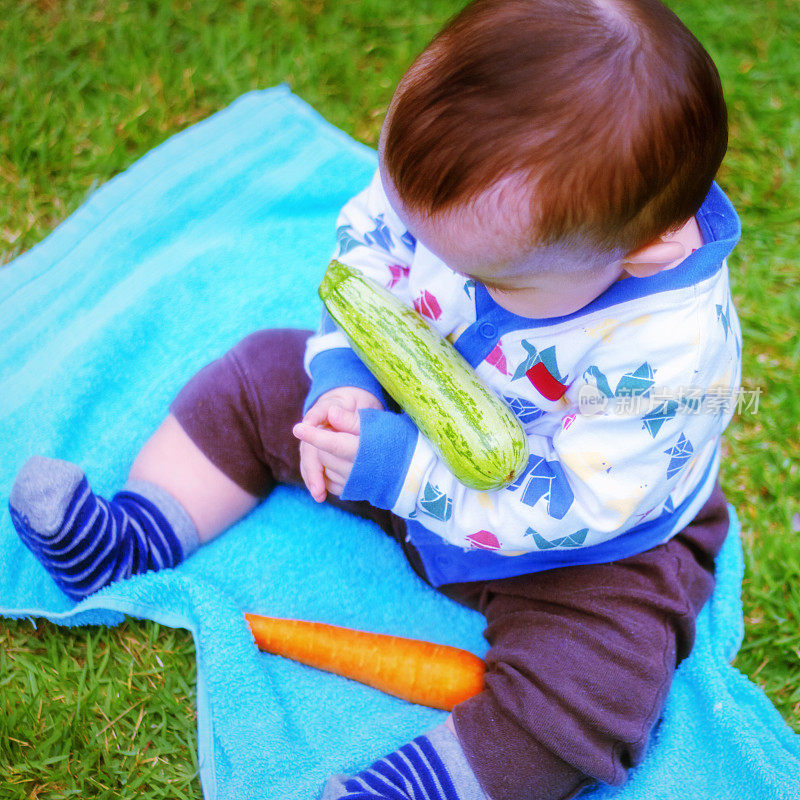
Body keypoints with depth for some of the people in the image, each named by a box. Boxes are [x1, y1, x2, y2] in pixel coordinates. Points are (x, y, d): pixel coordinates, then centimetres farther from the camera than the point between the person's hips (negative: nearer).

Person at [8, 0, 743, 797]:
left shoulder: (671, 354, -40)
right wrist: (344, 373, -22)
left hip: (570, 539, -5)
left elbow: (570, 503, -33)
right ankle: (129, 539, 10)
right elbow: (365, 244, -7)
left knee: (597, 676, -28)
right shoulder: (454, 180, -26)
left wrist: (404, 472, -36)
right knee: (264, 376, 6)